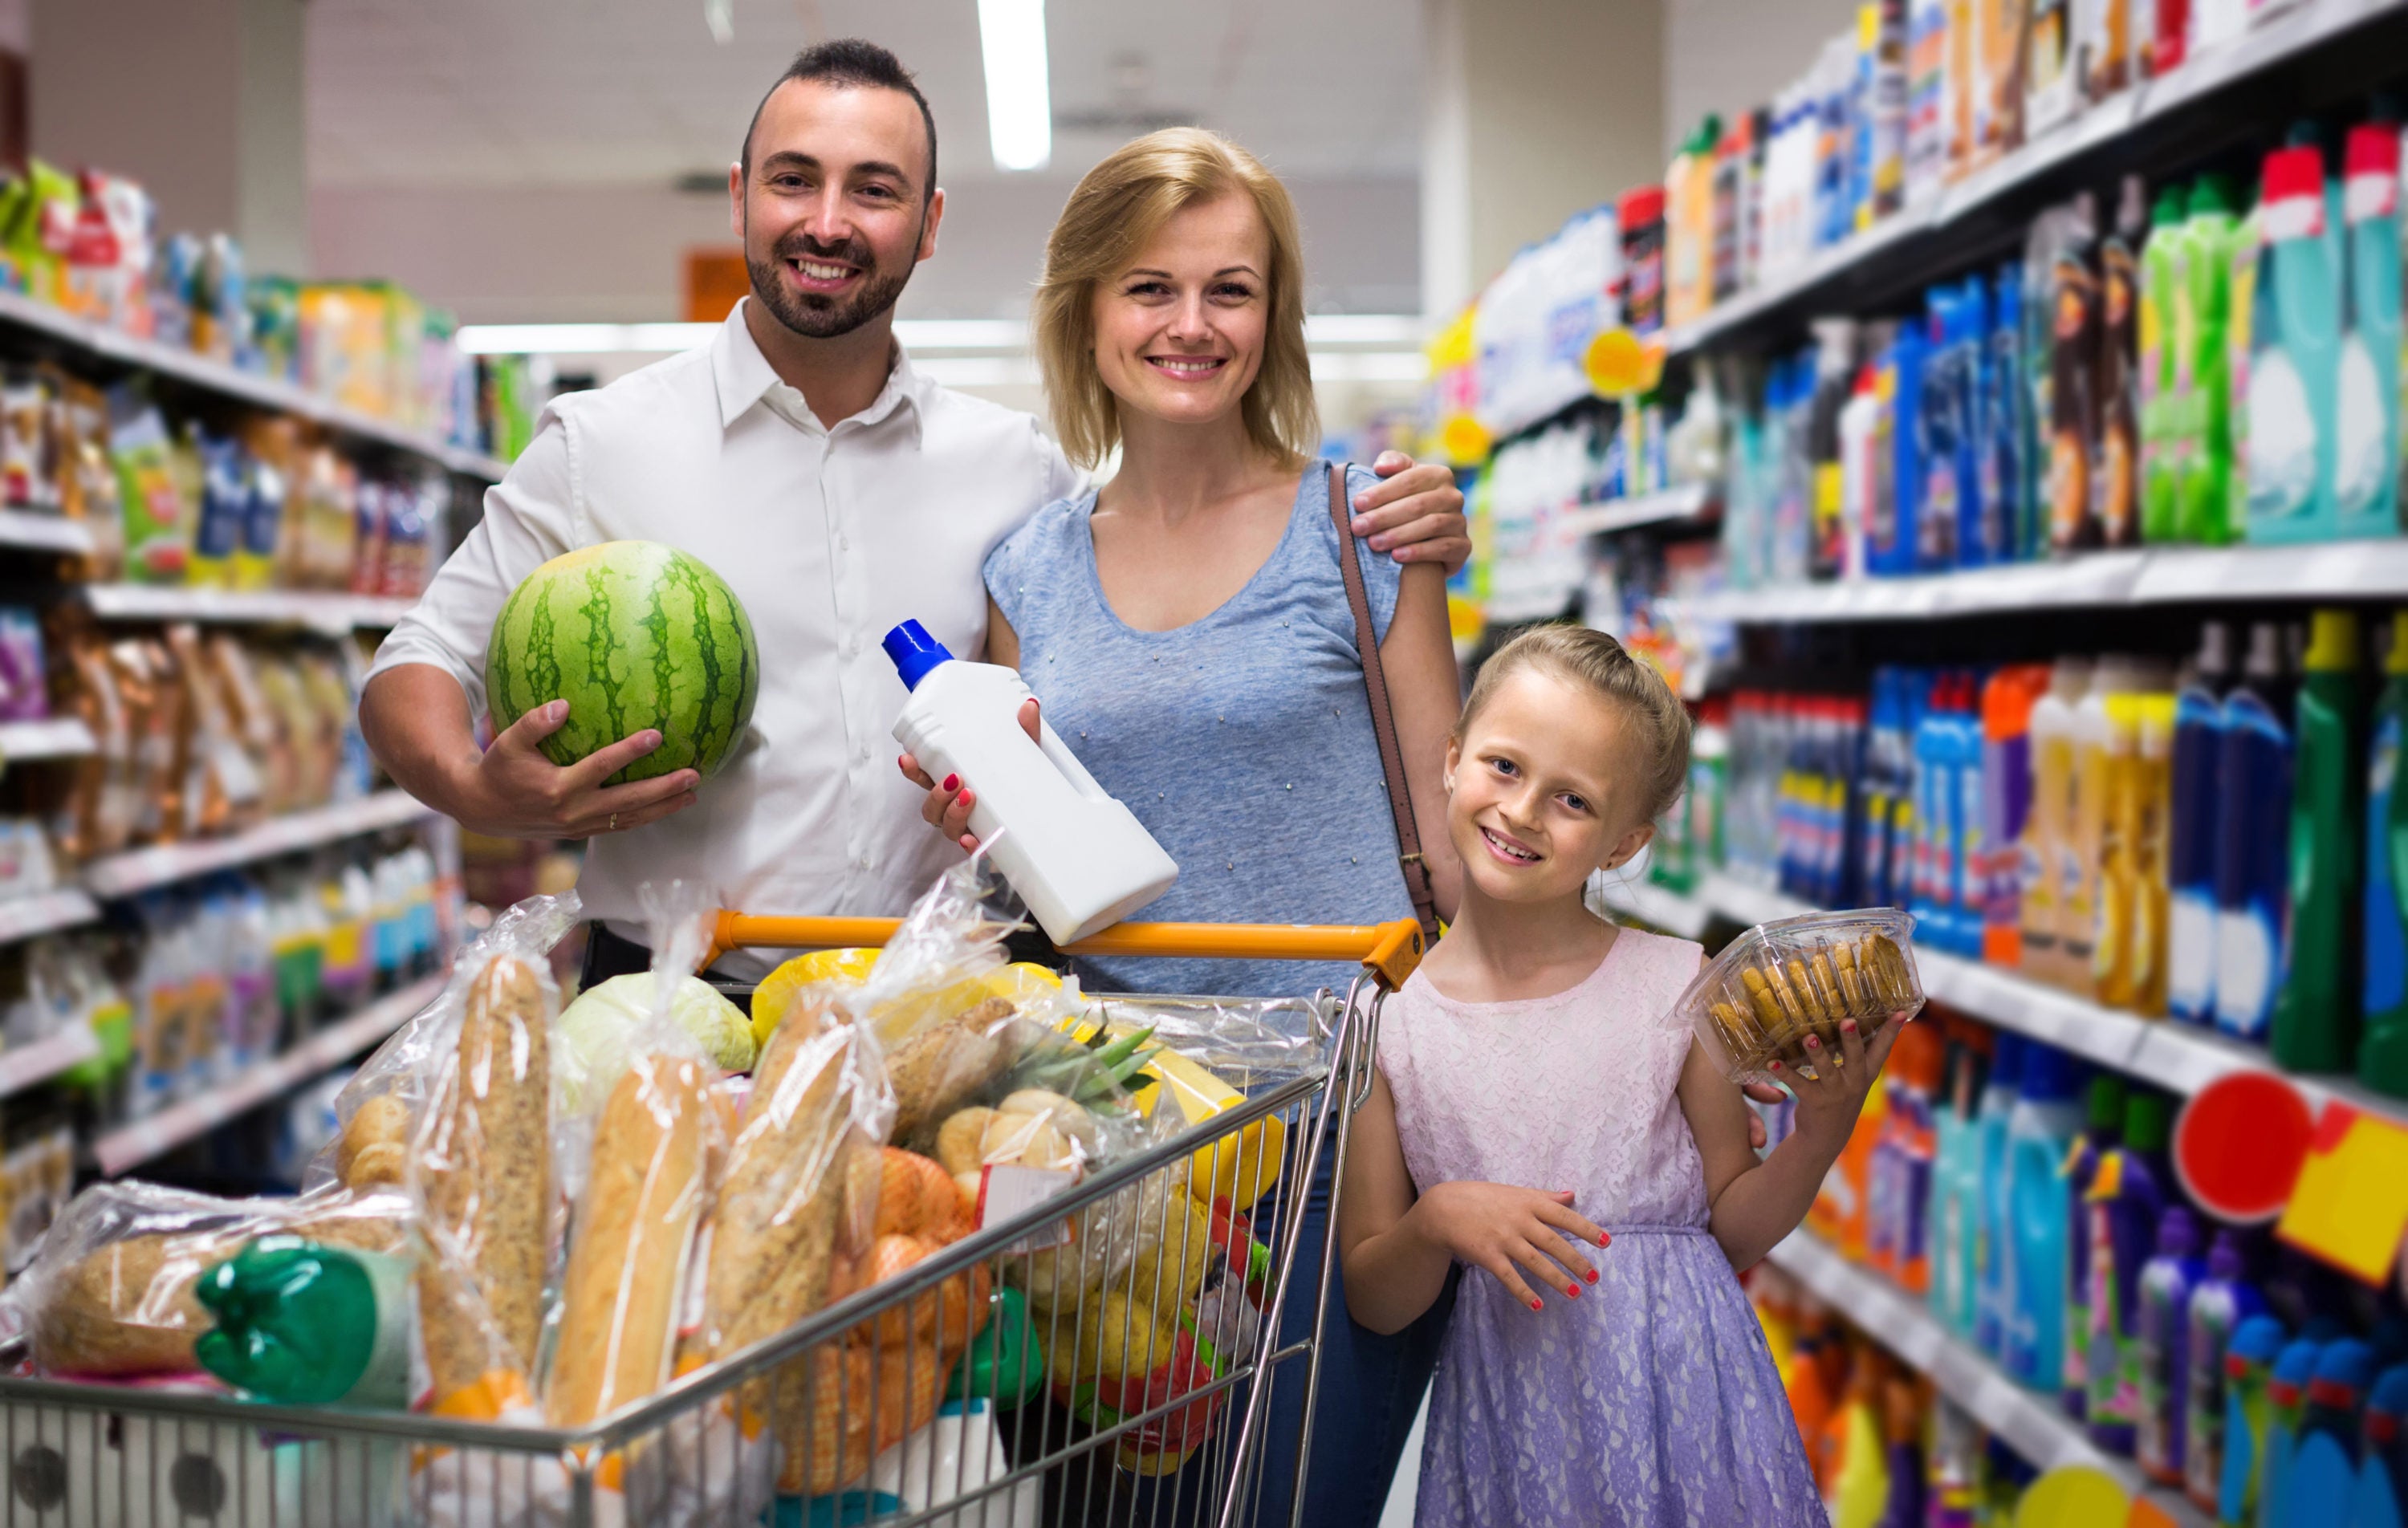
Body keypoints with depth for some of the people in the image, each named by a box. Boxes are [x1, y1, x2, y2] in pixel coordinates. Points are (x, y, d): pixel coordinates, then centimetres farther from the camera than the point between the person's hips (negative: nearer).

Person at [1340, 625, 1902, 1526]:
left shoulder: (1675, 987, -5)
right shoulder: (1387, 1022, -4)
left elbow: (1734, 1230, 4)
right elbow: (1372, 1302, 1)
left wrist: (1820, 1134, -11)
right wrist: (1437, 1221, -17)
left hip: (1682, 1408, 0)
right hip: (1510, 1419, 0)